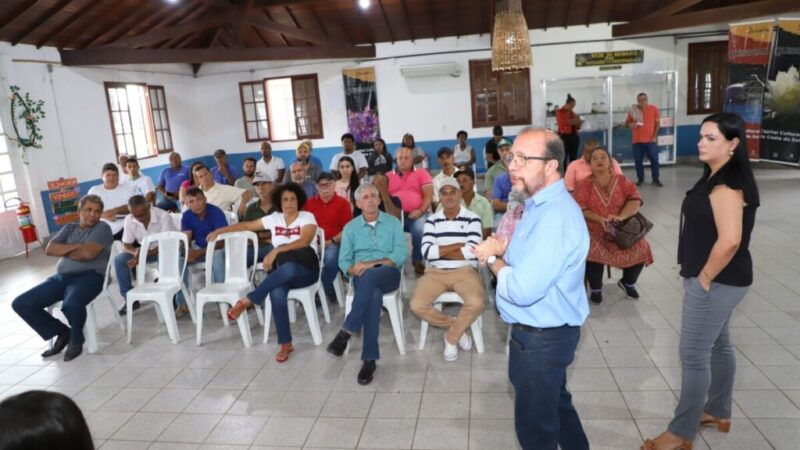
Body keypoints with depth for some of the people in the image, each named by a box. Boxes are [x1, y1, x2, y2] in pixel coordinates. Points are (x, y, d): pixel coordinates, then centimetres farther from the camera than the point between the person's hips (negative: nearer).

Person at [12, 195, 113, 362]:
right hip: (61, 277, 7)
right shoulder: (69, 228, 19)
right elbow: (49, 249, 6)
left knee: (71, 304, -38)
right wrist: (75, 246, -7)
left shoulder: (102, 228, 0)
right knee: (21, 304, -8)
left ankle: (76, 339, -4)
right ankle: (62, 333, 7)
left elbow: (88, 253, -14)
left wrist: (63, 250, 3)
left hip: (90, 276, -7)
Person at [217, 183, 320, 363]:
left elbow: (303, 242, -20)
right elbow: (247, 225, 19)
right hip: (281, 271, 3)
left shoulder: (307, 217, -4)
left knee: (287, 267, -40)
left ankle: (247, 301, -24)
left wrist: (276, 251, -28)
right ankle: (286, 344, -21)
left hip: (305, 270, -3)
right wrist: (220, 230, 16)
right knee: (277, 293, -32)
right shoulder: (274, 218, 9)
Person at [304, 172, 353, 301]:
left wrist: (331, 242, -10)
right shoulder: (309, 203, 14)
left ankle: (323, 290, -9)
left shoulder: (343, 202, 4)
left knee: (330, 257, -36)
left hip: (334, 243, -2)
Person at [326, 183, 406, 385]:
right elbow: (343, 261, 8)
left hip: (388, 274, -1)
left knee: (369, 275, -38)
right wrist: (355, 270, -15)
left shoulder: (393, 223, 10)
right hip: (362, 278, 1)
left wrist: (373, 264, -15)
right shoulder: (350, 227, 15)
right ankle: (370, 359, -33)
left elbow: (400, 254, -2)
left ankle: (347, 331, -32)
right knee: (374, 295, -36)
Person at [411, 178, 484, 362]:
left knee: (476, 303, -30)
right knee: (417, 305, -20)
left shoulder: (472, 218, 2)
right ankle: (457, 327, 5)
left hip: (464, 271, -2)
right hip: (436, 272, 2)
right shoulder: (432, 220, 8)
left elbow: (472, 251, -11)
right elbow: (426, 251, -5)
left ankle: (451, 338, 0)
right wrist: (458, 245, -10)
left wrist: (440, 251, -6)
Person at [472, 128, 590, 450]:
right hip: (544, 331, 10)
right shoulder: (542, 205, 6)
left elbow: (523, 290, -33)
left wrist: (493, 258, -16)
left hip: (541, 337, -10)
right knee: (555, 403, 29)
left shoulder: (556, 217, -29)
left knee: (534, 423, 10)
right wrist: (506, 250, -3)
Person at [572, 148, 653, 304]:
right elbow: (580, 208, -9)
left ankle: (628, 282, 13)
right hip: (594, 230, -2)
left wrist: (621, 217, -26)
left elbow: (635, 199, -7)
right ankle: (596, 288, -4)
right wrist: (600, 220, -24)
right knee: (592, 252, -32)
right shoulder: (585, 185, 1)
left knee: (640, 249, -19)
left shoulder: (622, 180, 5)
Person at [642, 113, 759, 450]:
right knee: (718, 345, 22)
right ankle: (718, 412, 39)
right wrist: (706, 275, 16)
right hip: (721, 280, 11)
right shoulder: (719, 177, 10)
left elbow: (730, 239, -32)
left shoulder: (726, 185, -23)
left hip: (716, 282, -11)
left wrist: (705, 276, -19)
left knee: (694, 355, -2)